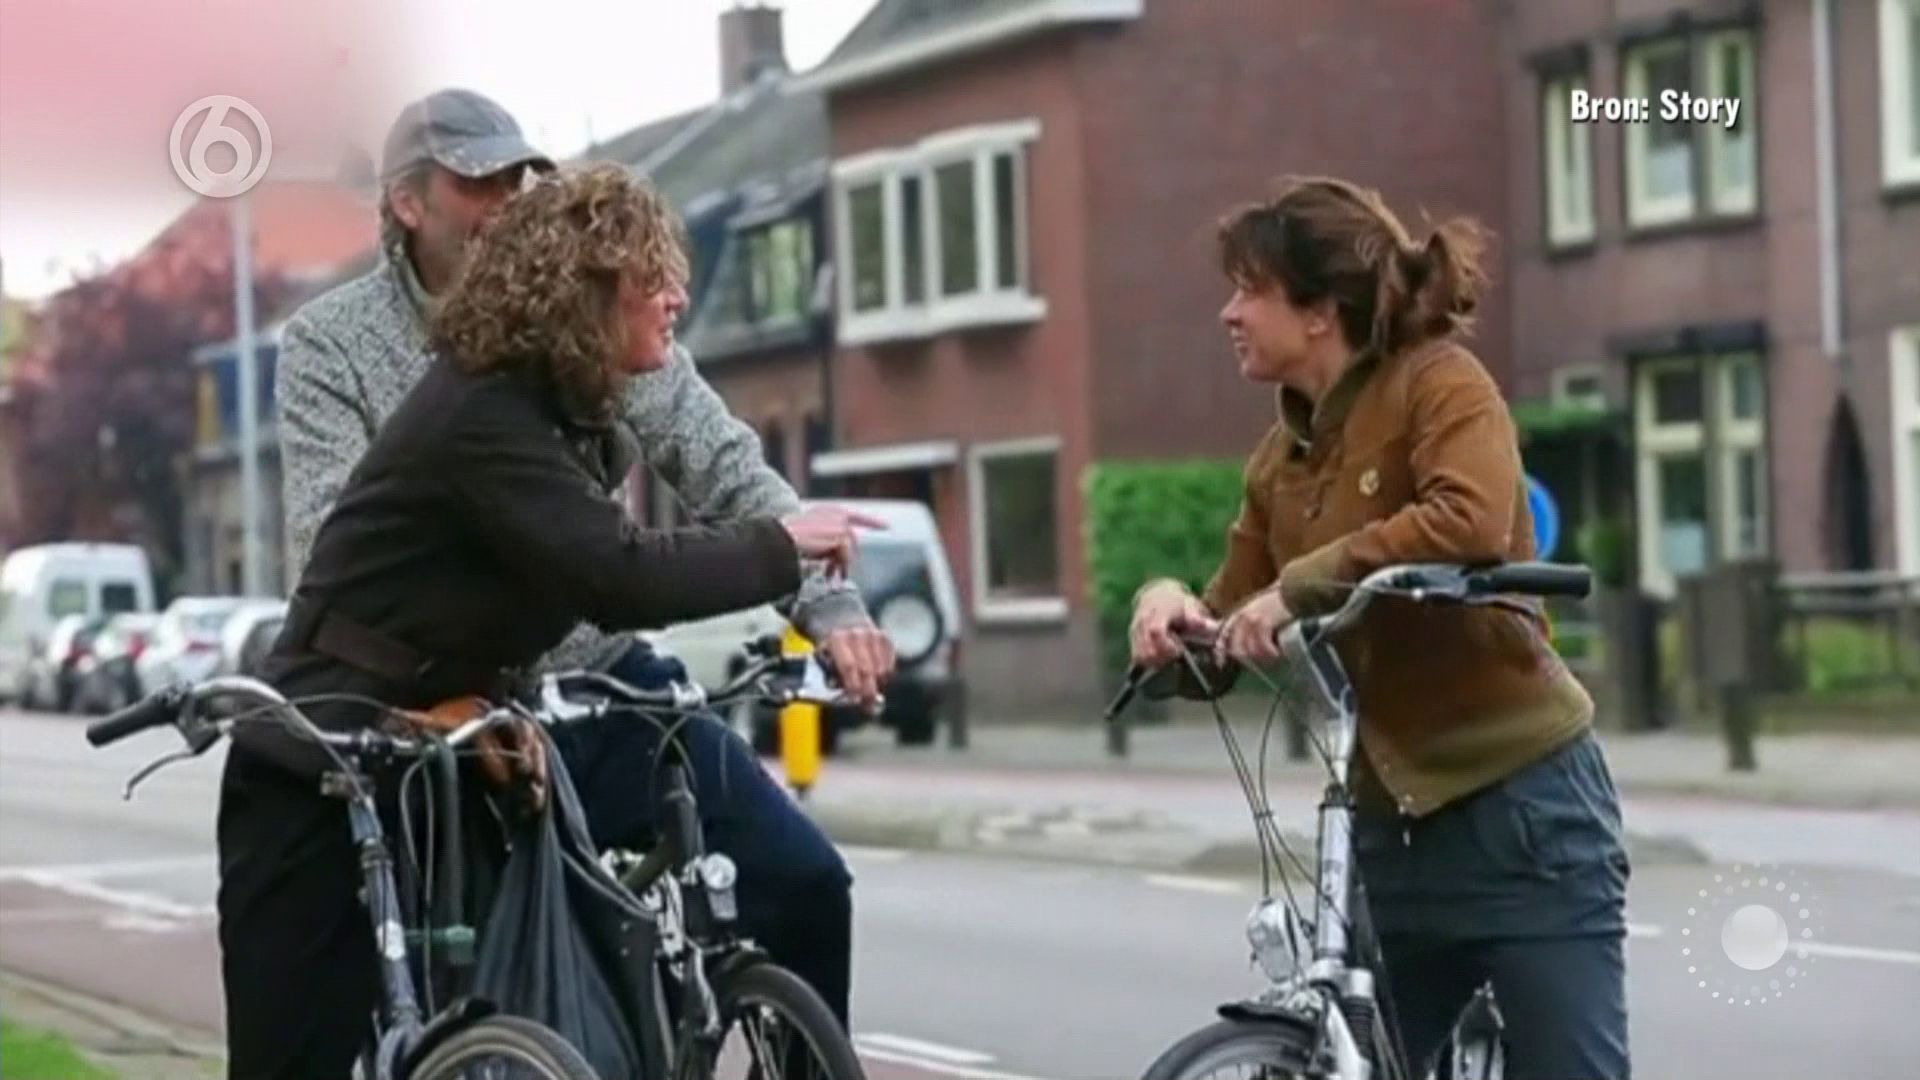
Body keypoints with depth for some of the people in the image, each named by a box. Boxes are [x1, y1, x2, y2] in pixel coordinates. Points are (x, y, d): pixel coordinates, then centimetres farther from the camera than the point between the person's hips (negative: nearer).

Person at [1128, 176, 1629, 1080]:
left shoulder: (1440, 384, -9)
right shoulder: (1279, 462, 11)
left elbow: (1470, 522, -30)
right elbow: (1221, 649, 10)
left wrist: (1302, 586, -27)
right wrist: (1173, 614, -12)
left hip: (1521, 812, -7)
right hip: (1389, 826, 7)